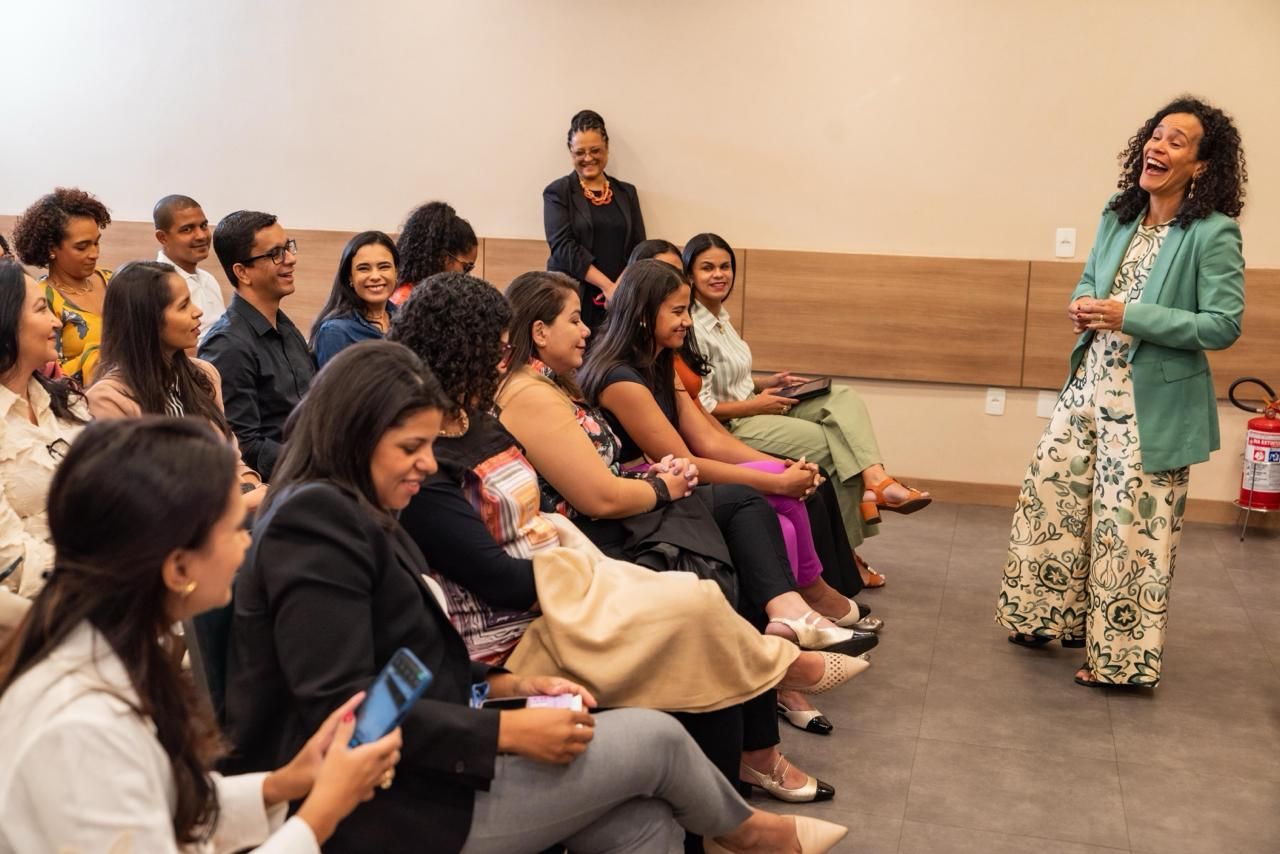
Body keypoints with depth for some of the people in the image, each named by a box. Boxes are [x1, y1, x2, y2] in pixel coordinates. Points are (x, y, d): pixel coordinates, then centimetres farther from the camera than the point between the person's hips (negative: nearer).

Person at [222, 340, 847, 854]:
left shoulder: (353, 514, 14)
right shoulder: (315, 520, -18)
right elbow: (342, 712, -25)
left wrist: (509, 685, 2)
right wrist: (508, 731, -22)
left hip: (409, 774, 9)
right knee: (654, 738, -1)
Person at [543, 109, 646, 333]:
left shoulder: (626, 193, 14)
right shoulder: (558, 193, 3)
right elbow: (563, 246, -8)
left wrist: (621, 288, -9)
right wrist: (607, 286, -16)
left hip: (619, 302, 3)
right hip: (572, 300, -3)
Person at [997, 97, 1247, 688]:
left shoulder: (1213, 233, -14)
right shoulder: (1119, 216, 5)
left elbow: (1223, 325, -17)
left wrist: (1129, 317, -22)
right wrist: (1082, 306, -5)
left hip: (1152, 402, -7)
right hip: (1090, 386, 7)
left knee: (1131, 527, 2)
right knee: (1051, 495, 13)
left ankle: (1121, 655, 19)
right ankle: (1053, 617, 34)